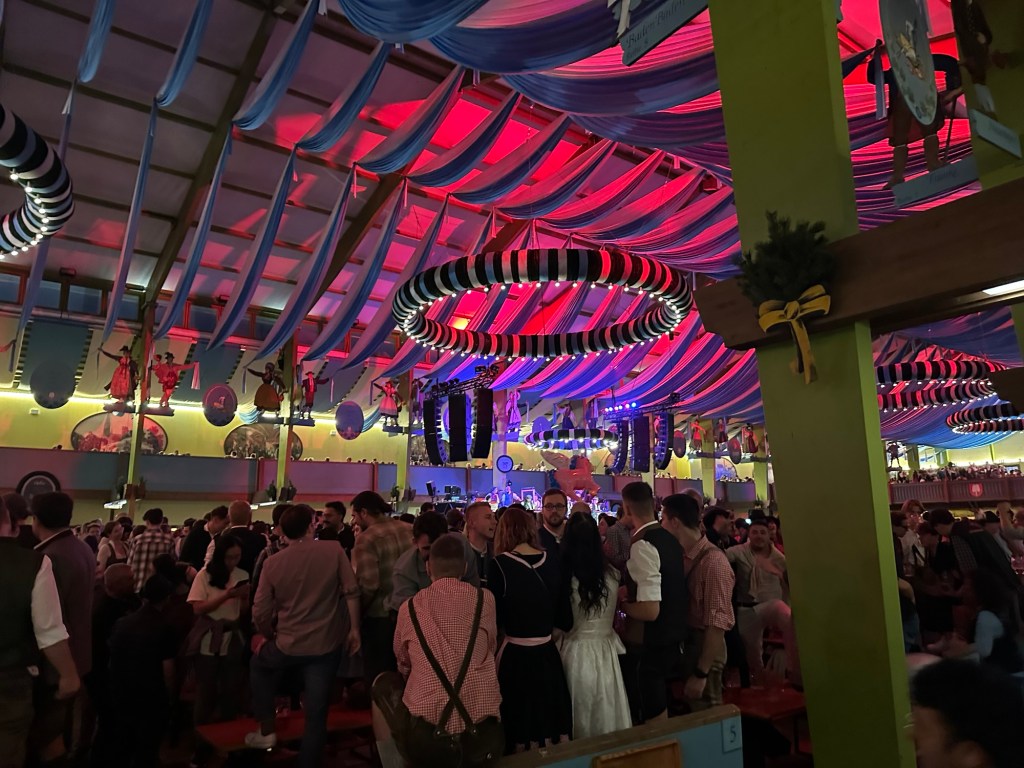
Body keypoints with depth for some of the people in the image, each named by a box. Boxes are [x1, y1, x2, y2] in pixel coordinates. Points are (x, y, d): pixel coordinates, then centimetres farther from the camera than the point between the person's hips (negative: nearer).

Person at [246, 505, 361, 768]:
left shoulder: (272, 562, -5)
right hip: (327, 644, 0)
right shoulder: (334, 551, -9)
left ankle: (266, 730, 34)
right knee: (316, 711, 11)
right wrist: (354, 629, 0)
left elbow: (260, 613, -1)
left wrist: (268, 636, 18)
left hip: (289, 645, 1)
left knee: (258, 664, 32)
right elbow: (351, 592, -11)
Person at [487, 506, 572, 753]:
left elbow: (495, 619, -9)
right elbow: (565, 620, 3)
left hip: (516, 657, -4)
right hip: (548, 655, 4)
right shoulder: (551, 561, -2)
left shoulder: (500, 564, -14)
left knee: (521, 731, 13)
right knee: (550, 722, 20)